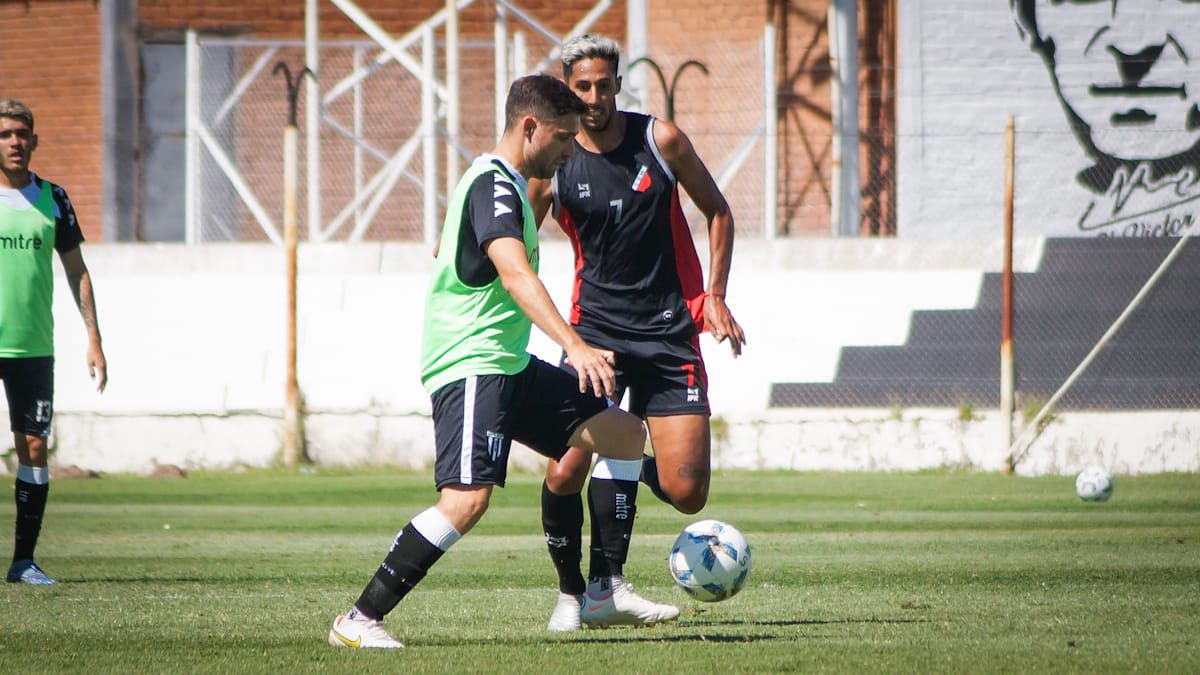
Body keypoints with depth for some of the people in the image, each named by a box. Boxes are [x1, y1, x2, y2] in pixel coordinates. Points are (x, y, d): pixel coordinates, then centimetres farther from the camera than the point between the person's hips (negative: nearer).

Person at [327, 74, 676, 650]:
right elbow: (515, 275, -31)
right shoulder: (494, 184, -15)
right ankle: (359, 621, -17)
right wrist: (577, 347, -42)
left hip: (511, 366, 11)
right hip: (470, 367, -11)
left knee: (626, 436, 10)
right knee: (467, 499, -24)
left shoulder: (502, 183, 17)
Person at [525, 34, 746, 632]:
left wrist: (715, 296, 2)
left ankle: (631, 465, 29)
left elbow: (717, 212, 10)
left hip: (670, 330, 0)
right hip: (595, 328, 0)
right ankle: (571, 591, 8)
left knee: (686, 494, -8)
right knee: (564, 473, -17)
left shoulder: (661, 141, -3)